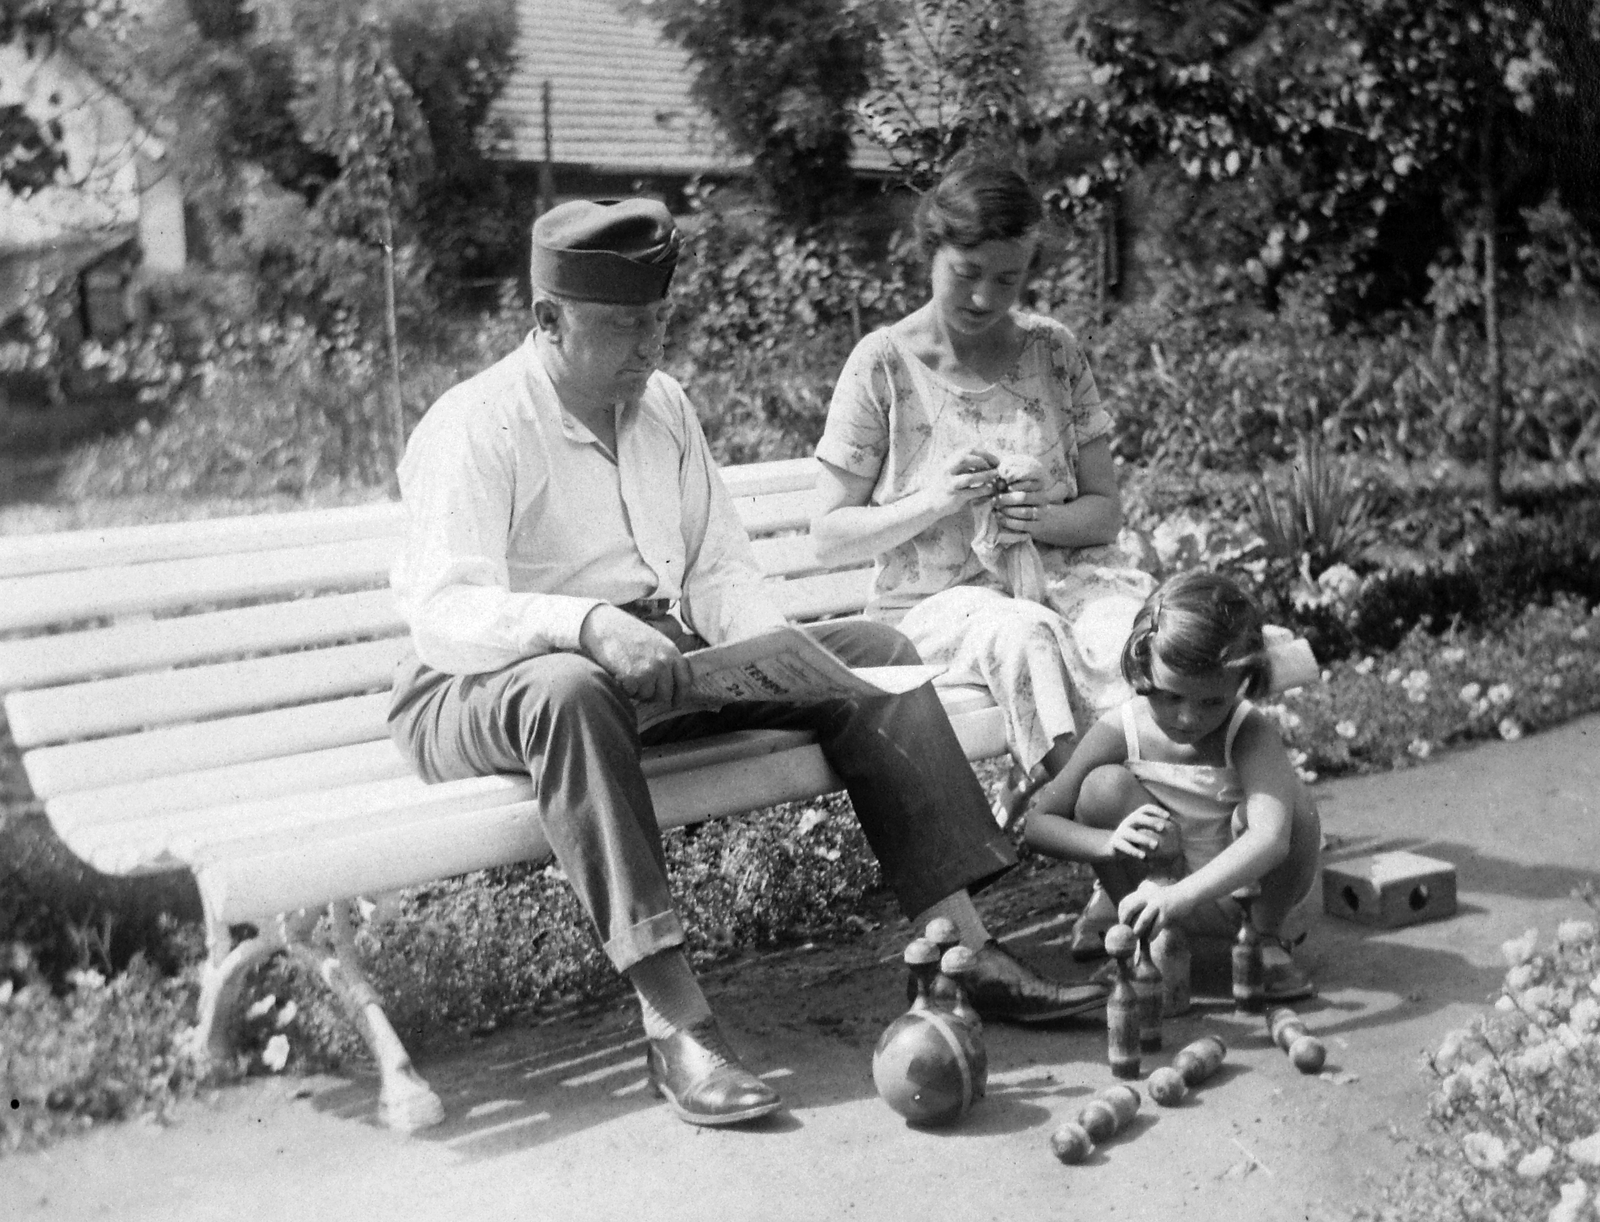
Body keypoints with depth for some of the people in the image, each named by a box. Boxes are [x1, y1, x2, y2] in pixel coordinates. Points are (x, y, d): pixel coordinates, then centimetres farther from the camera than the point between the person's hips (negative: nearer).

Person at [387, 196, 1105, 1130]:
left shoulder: (664, 405, 11)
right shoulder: (476, 428, -12)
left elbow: (720, 570, 9)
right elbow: (446, 608, -25)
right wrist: (588, 625, -42)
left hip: (662, 666, 7)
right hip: (490, 694, -7)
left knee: (874, 650, -6)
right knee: (568, 689, -42)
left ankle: (964, 949, -14)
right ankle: (676, 1025, -45)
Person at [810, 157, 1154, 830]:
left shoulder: (1054, 352, 7)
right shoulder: (883, 364, -2)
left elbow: (1105, 510, 10)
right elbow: (830, 534, -2)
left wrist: (1048, 520, -13)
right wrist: (934, 501, -18)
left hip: (1061, 575, 3)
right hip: (935, 601, -3)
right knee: (1024, 635, -37)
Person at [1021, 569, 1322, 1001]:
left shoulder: (1251, 734, -28)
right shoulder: (1121, 730, -20)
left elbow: (1271, 839, -47)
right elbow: (1036, 823, -16)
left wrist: (1182, 895, -60)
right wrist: (1109, 842, -37)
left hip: (1245, 885, -1)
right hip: (1160, 883, 1)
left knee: (1290, 802, -31)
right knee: (1105, 786, -25)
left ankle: (1267, 938, -4)